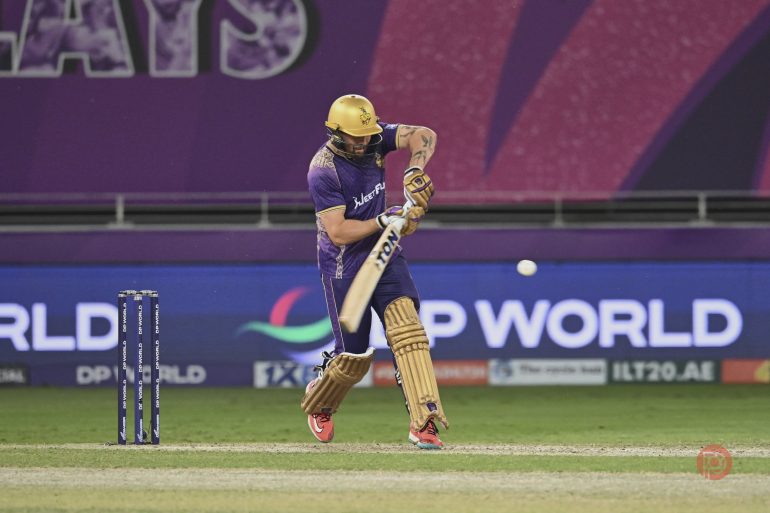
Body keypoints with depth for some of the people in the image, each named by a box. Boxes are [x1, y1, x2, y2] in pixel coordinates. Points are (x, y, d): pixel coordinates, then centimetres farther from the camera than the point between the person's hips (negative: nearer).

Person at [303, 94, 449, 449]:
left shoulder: (374, 139, -5)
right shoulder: (323, 171, -21)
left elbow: (423, 136, -10)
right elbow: (339, 232, -24)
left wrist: (415, 171, -27)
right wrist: (383, 220, -32)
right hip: (343, 267, -5)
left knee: (404, 323, -18)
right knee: (353, 355, 0)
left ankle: (423, 422, -25)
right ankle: (318, 403, 35)